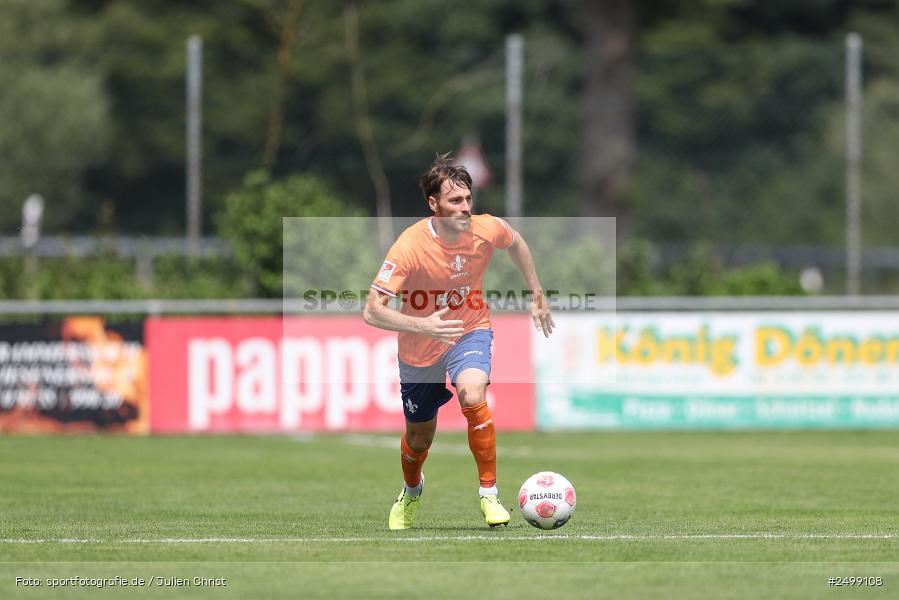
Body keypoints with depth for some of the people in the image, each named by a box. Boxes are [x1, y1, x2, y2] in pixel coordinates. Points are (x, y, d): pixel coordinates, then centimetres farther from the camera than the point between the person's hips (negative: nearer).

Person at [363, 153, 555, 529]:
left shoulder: (486, 229, -20)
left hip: (470, 332, 1)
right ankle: (411, 492, 53)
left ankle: (489, 494, -18)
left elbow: (515, 243, 8)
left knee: (472, 395, -32)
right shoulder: (411, 246, -30)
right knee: (419, 437, 16)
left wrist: (537, 294, 13)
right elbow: (372, 312, -31)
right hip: (419, 351, -1)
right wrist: (423, 325, -44)